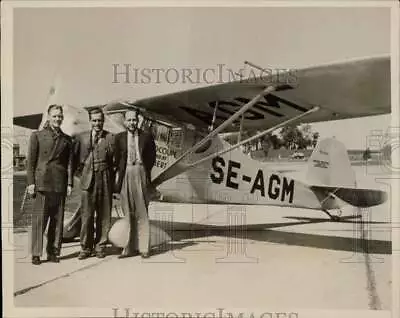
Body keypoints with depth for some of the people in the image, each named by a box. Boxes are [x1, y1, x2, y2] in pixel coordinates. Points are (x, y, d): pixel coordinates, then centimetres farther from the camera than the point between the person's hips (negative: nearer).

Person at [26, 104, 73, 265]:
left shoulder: (67, 139, 13)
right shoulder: (37, 136, 6)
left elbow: (70, 163, 12)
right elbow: (30, 161, 3)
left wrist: (69, 184, 4)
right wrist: (31, 182, -5)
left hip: (60, 184, 3)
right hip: (42, 182, -3)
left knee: (58, 219, 5)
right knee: (39, 219, -3)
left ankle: (53, 251, 13)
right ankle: (36, 254, 3)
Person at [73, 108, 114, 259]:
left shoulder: (111, 137, 5)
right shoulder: (81, 138, 10)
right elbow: (74, 158, 17)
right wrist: (79, 172, 9)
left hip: (106, 181, 0)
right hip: (88, 180, 1)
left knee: (104, 216, 4)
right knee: (87, 216, -1)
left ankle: (100, 247, 16)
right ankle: (86, 248, 10)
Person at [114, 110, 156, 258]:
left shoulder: (146, 136, 6)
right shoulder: (119, 137, 9)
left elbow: (152, 156, 9)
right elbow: (117, 158, 11)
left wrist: (145, 171, 2)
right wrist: (118, 176, 2)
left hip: (140, 173, -1)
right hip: (125, 175, 2)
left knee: (142, 211, 0)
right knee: (128, 212, 4)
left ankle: (143, 247, 5)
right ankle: (130, 247, 10)